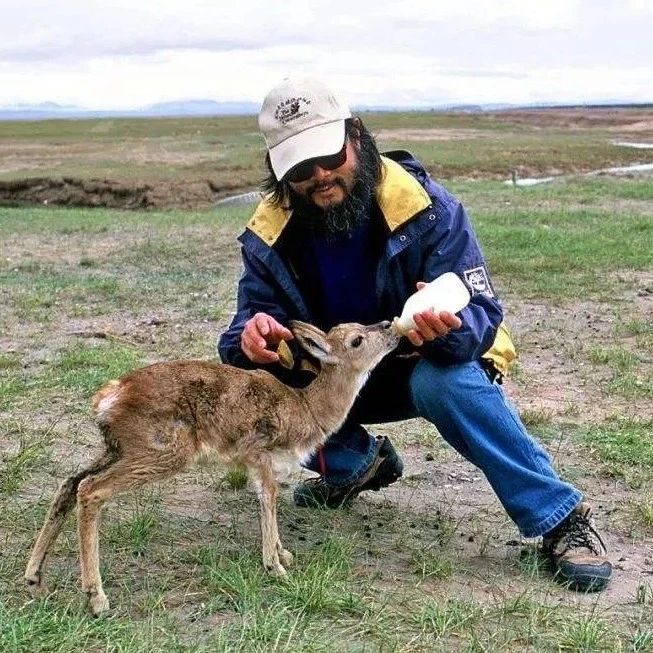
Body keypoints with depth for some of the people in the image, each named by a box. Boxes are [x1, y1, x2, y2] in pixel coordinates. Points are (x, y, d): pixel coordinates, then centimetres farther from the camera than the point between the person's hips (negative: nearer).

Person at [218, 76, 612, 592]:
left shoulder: (426, 207, -24)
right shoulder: (269, 234, -13)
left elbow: (482, 314, -27)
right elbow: (255, 316, -13)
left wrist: (446, 328, -52)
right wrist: (252, 336, -39)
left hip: (428, 367, -4)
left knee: (442, 380, -39)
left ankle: (561, 518, -24)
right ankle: (358, 464, 9)